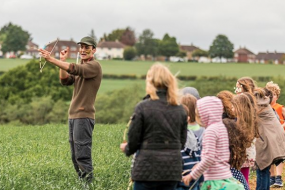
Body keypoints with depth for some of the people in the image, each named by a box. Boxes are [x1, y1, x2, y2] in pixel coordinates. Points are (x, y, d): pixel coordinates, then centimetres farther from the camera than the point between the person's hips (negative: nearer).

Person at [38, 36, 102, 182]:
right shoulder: (81, 67, 19)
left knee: (82, 155, -12)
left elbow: (74, 69, -23)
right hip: (73, 115, 9)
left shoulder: (94, 66, -8)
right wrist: (63, 61, 0)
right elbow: (65, 81, 11)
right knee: (75, 156, 11)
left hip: (84, 116, -9)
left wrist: (52, 59, -27)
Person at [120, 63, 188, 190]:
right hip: (172, 169, 4)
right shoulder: (180, 110, 5)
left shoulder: (143, 107, -9)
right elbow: (182, 141, 10)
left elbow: (133, 139, -5)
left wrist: (127, 149, 17)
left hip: (147, 167, -4)